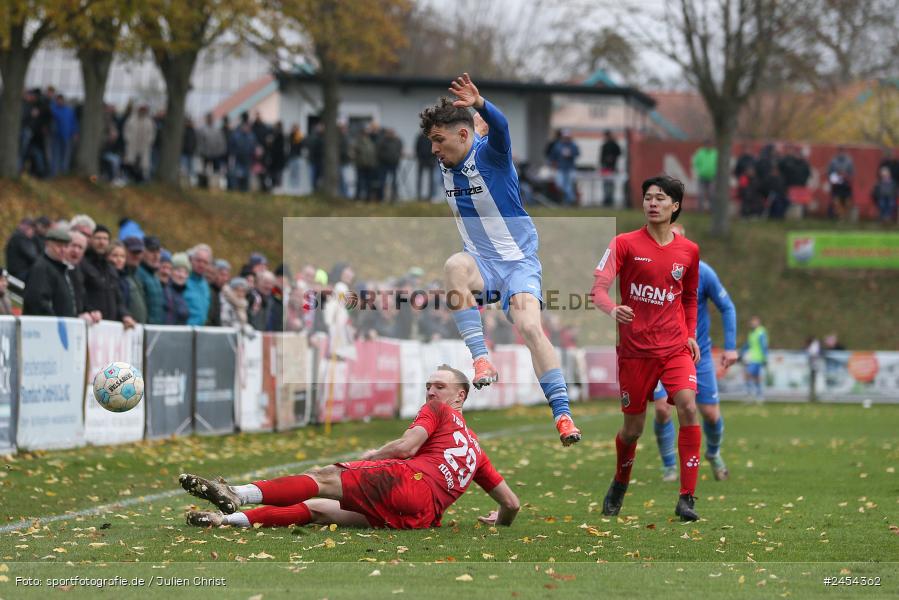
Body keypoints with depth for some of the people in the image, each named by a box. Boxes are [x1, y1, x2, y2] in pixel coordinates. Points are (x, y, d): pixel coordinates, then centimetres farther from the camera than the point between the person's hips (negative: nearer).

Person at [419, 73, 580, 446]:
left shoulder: (488, 154, -14)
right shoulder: (445, 165, 4)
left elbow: (500, 128, -40)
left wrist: (480, 104, -56)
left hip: (518, 262, -4)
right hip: (481, 264, 4)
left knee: (529, 327, -24)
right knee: (455, 266, -31)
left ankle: (563, 415, -18)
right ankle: (480, 359, -35)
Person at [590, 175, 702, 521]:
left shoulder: (689, 251, 7)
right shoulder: (625, 244, -2)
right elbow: (598, 287, -11)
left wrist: (690, 335, 10)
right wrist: (612, 309, -32)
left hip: (675, 347, 2)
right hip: (635, 349, -1)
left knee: (688, 406, -21)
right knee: (633, 427, 5)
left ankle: (687, 498, -17)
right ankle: (619, 485, 37)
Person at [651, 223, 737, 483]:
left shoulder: (701, 272, -14)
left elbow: (727, 307, -2)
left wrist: (730, 347, -6)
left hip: (699, 354, 0)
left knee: (711, 414, 1)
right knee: (662, 408, -17)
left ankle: (713, 453, 33)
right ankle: (669, 466, 2)